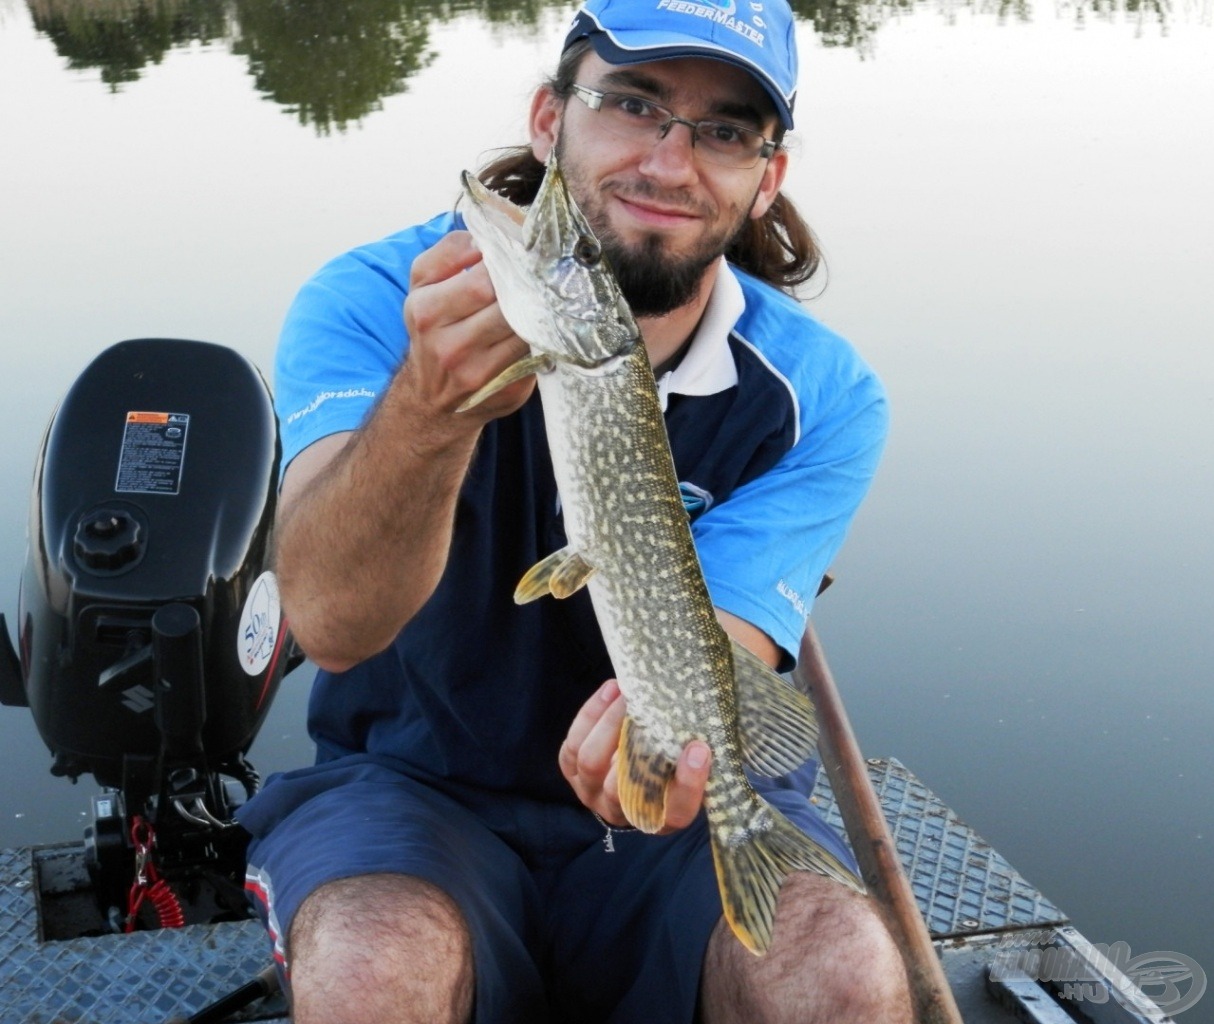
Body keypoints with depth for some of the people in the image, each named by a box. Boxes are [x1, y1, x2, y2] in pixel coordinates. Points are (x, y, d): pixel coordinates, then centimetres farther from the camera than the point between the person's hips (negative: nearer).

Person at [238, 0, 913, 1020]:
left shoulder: (824, 398, -10)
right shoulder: (371, 302, -14)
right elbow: (333, 622, -28)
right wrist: (431, 400, -47)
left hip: (676, 821, 1)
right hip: (414, 780, 0)